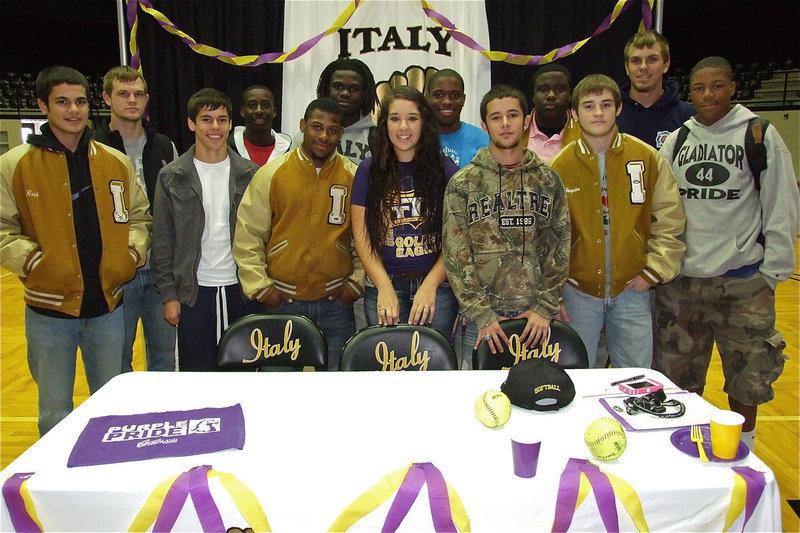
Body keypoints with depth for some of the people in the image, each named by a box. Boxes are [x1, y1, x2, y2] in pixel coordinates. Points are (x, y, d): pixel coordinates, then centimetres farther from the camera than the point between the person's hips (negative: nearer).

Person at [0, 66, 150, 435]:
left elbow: (138, 216, 13)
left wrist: (132, 253, -3)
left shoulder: (116, 162, 5)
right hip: (48, 310, -2)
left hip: (108, 307, 3)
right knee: (55, 412, 11)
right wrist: (32, 260, -17)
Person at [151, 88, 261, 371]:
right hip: (194, 292, -1)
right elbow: (162, 241, 2)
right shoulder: (172, 177, 1)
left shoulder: (250, 174, 3)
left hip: (243, 290, 1)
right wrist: (168, 295, -2)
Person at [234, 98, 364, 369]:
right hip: (281, 299, 0)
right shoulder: (272, 173, 0)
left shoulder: (354, 177, 3)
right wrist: (259, 286, -4)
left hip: (336, 300, 1)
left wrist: (356, 281, 1)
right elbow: (248, 235, 1)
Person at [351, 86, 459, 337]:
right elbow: (362, 236, 2)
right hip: (382, 286, 1)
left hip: (436, 286, 0)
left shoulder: (445, 169, 4)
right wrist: (385, 288, -10)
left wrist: (430, 285, -12)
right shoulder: (369, 170, 6)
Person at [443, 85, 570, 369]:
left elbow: (559, 248, 5)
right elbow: (455, 256, -5)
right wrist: (481, 315, -10)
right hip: (481, 319, -2)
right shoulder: (463, 183, -1)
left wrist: (545, 308, -3)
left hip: (535, 317, 2)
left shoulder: (547, 180, 6)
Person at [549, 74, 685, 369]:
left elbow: (670, 219, 4)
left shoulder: (647, 157, -1)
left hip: (632, 290, 1)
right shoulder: (561, 165, -2)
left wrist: (654, 270, -4)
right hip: (578, 292, 0)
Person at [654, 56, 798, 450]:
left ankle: (743, 447, 29)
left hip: (743, 280, -2)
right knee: (681, 374, 12)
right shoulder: (676, 140, 7)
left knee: (747, 375, 7)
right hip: (681, 279, 3)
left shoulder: (760, 136, -1)